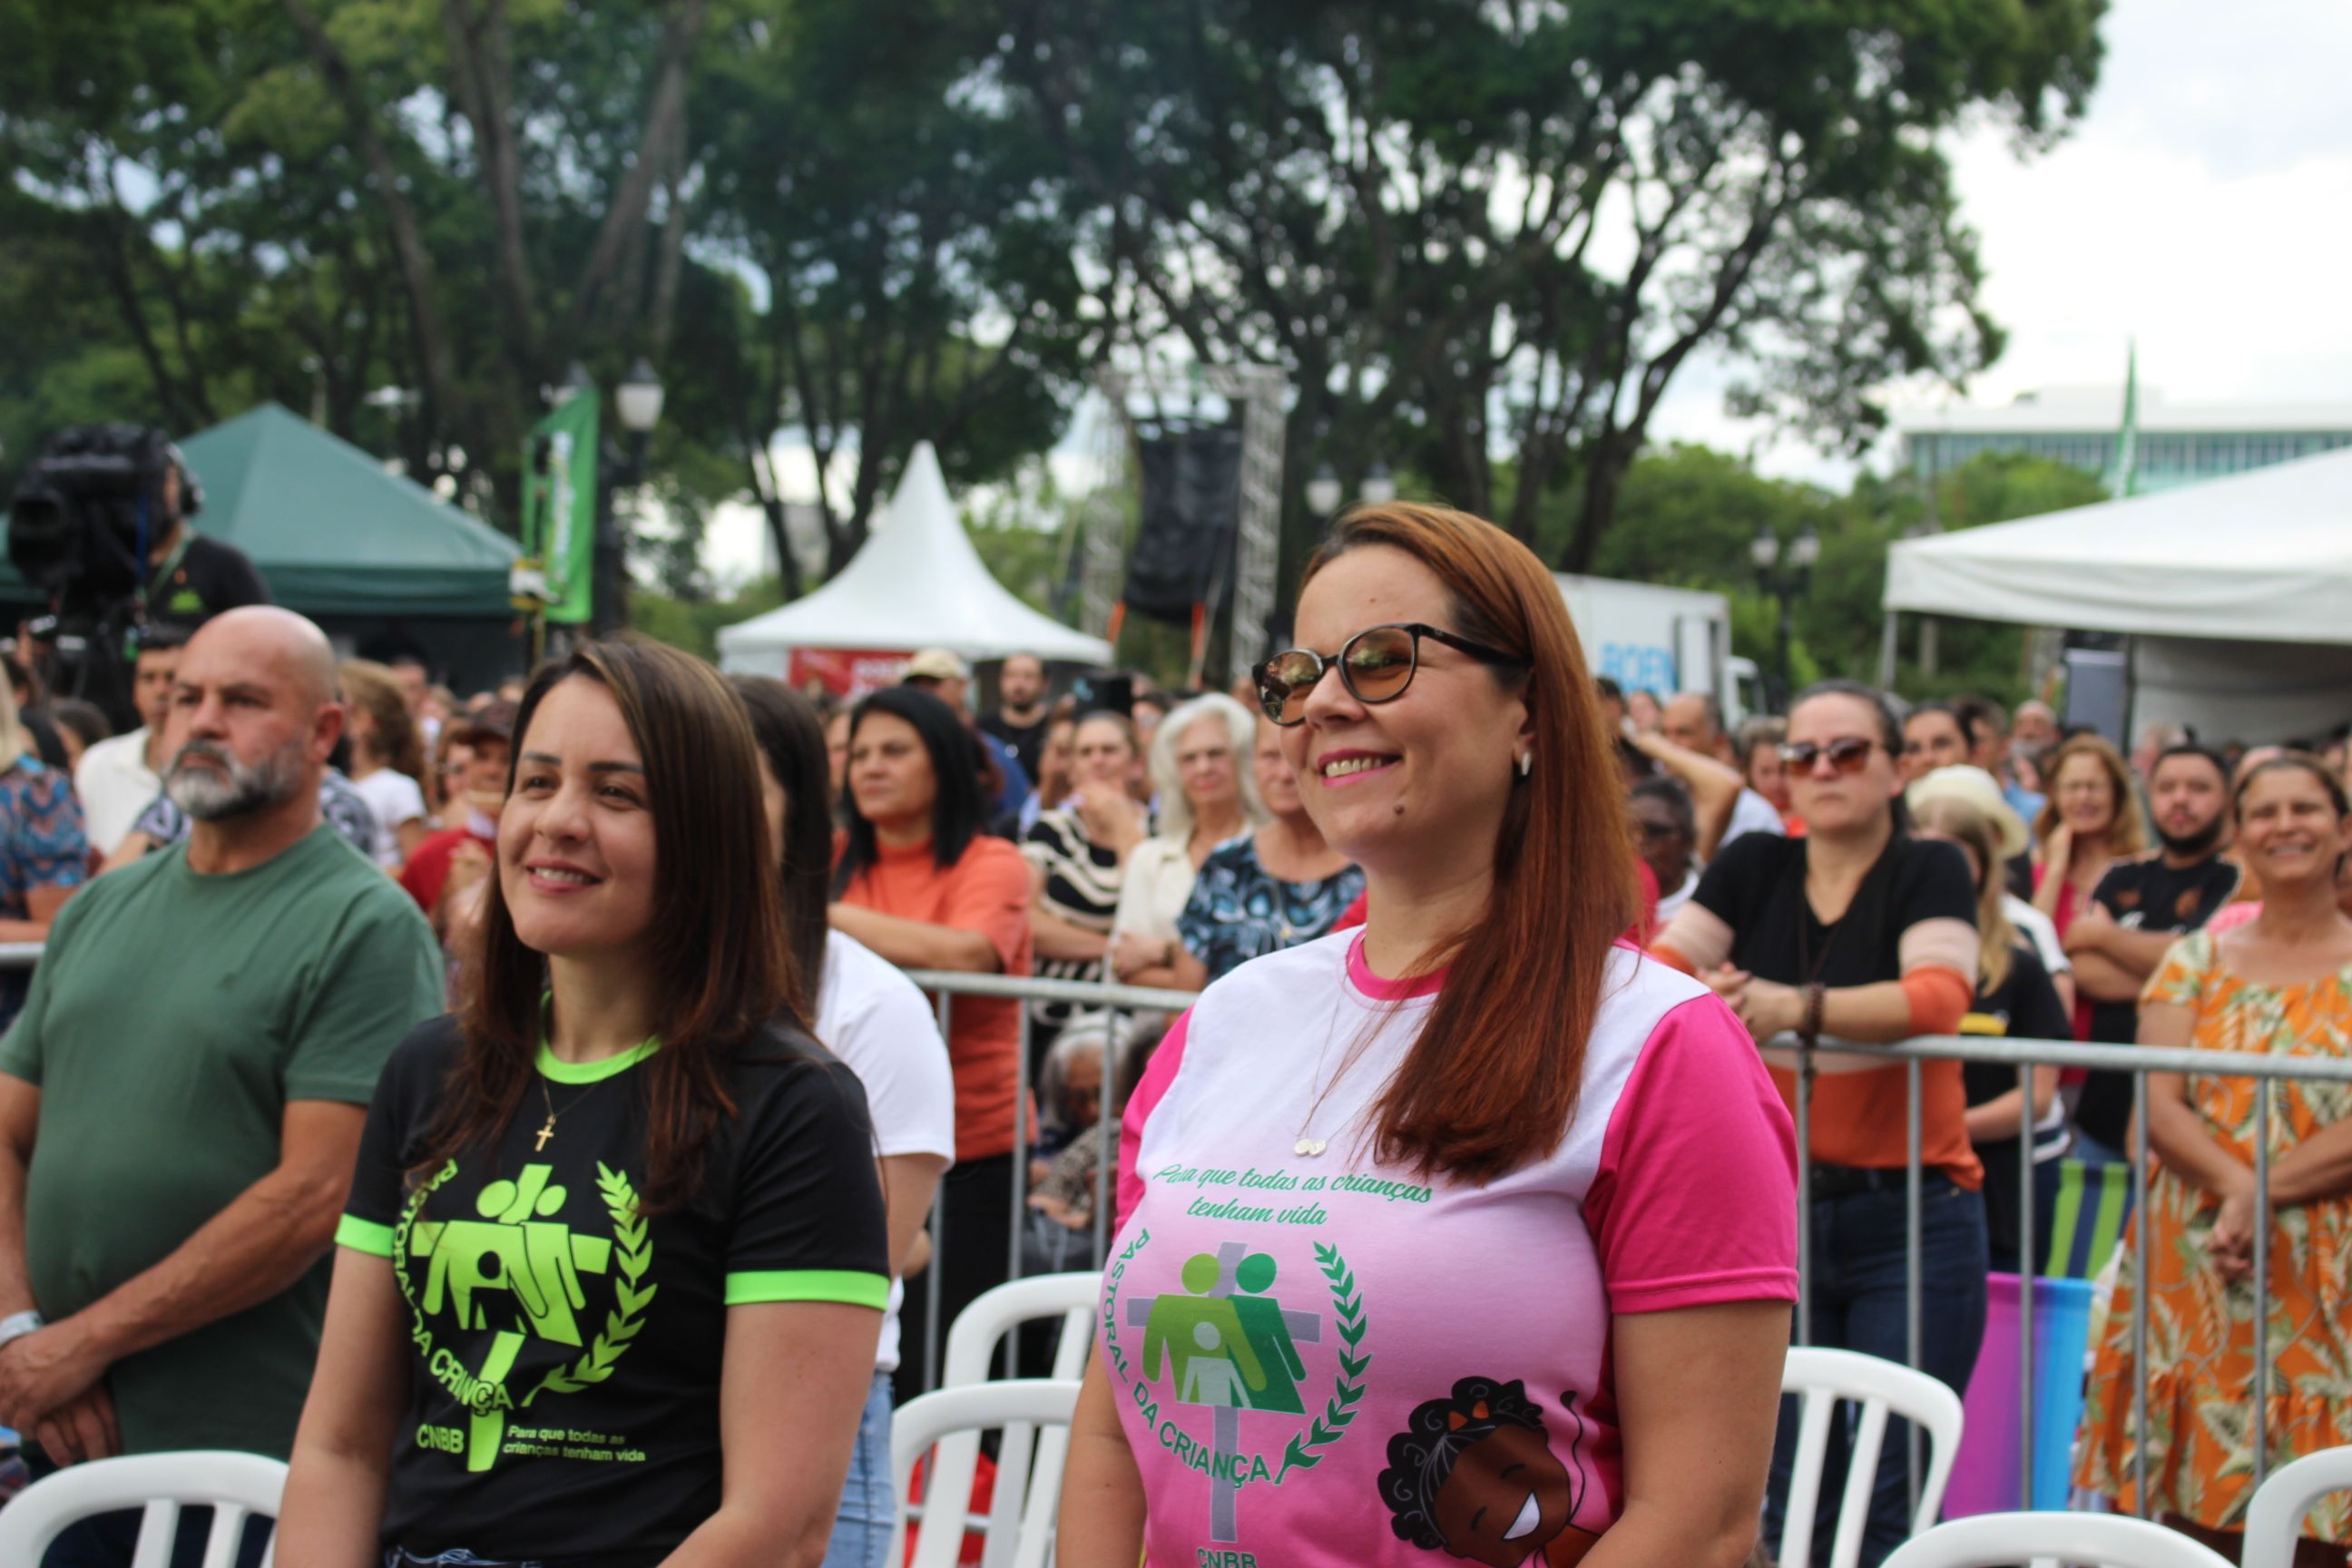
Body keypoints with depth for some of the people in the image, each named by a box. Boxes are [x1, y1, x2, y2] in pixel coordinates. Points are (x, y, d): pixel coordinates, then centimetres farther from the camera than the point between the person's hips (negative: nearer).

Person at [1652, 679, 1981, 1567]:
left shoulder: (1930, 871, -2)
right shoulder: (1753, 868, 10)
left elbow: (1938, 997, -19)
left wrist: (1799, 1008, -32)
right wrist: (1704, 992, -22)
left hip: (1910, 1219, -4)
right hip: (1776, 1207, 4)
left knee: (1891, 1497, -5)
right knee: (1789, 1487, 8)